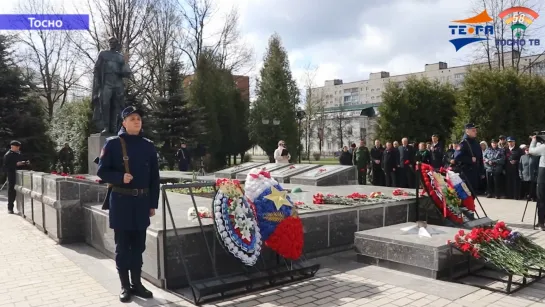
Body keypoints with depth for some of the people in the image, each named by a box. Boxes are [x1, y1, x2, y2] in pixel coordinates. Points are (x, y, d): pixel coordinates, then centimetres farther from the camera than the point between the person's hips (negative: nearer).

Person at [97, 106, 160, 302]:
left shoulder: (148, 146, 6)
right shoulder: (113, 143, -3)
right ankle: (125, 286, 17)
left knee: (138, 245, 11)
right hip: (121, 201, -3)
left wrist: (153, 203, 6)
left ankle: (137, 283, 24)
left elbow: (154, 177, 8)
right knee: (122, 245, 5)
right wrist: (120, 177, -20)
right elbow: (102, 171, -2)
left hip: (142, 201, 3)